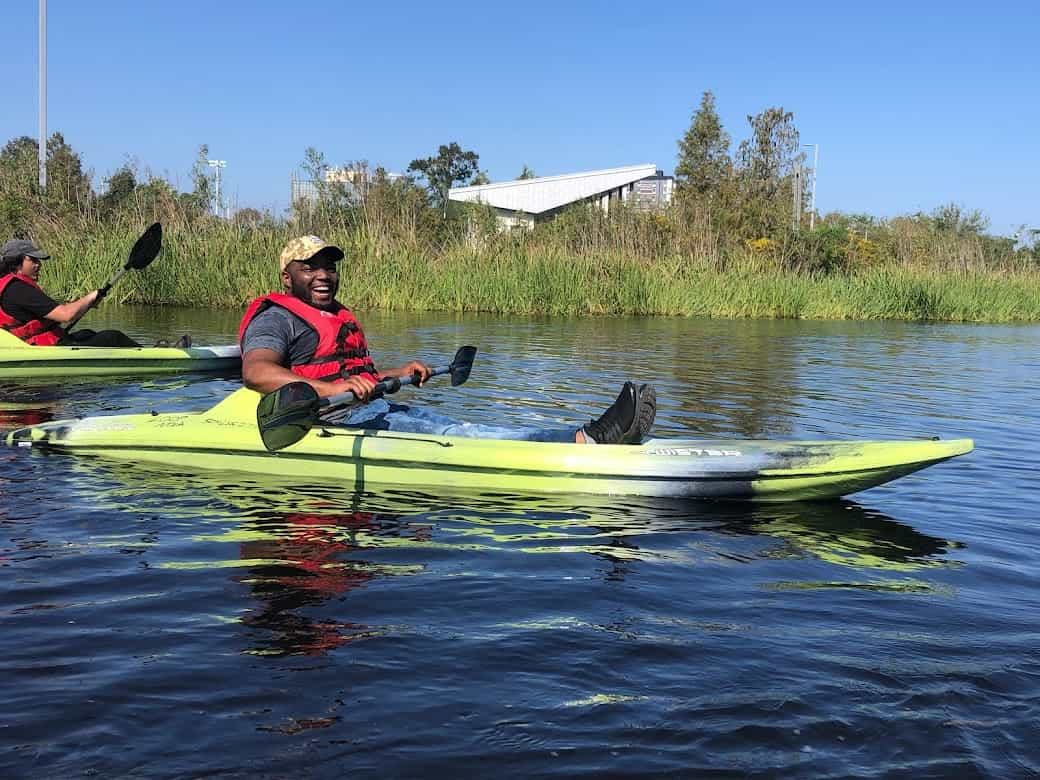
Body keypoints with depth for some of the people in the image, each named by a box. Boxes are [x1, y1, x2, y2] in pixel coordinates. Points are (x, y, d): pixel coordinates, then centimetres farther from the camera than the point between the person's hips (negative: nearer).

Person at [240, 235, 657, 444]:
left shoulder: (341, 317, 29)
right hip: (328, 420, -9)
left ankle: (590, 436, -37)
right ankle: (587, 440, -45)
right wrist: (326, 388, -35)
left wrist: (399, 373, 17)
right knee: (446, 432, -27)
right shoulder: (275, 318, -1)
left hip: (366, 410, 9)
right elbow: (256, 372, -21)